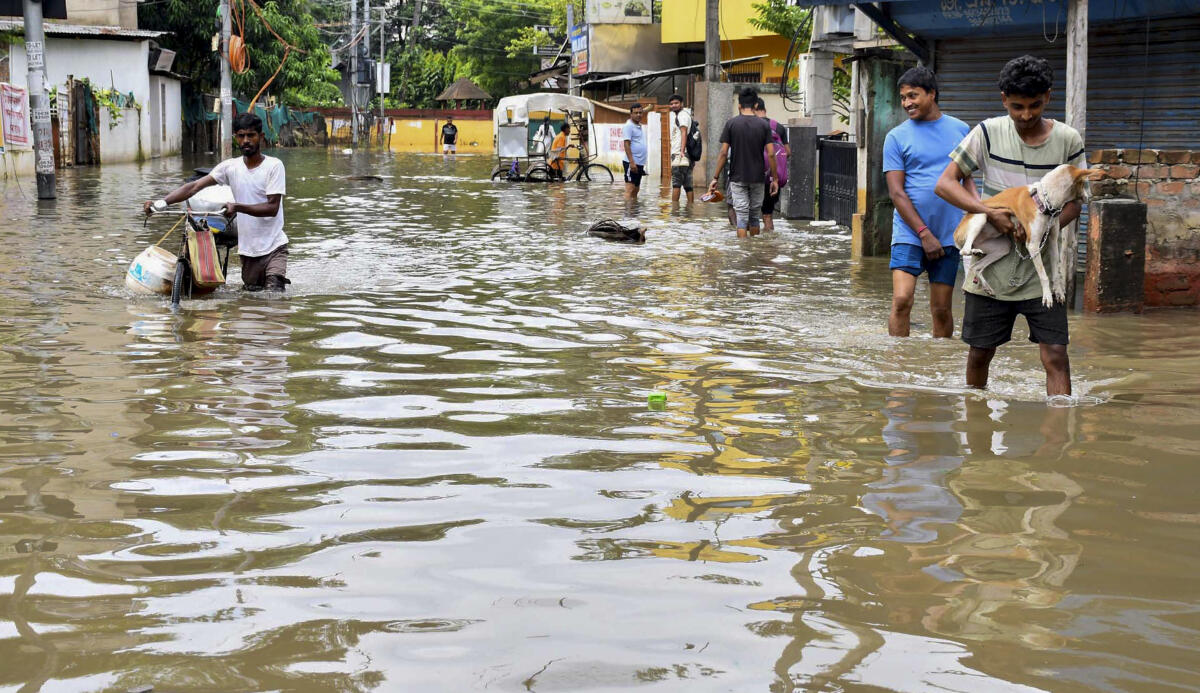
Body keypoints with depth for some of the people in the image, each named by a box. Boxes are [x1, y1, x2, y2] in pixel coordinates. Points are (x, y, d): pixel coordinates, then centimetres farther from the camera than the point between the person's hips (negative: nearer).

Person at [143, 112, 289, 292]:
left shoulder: (274, 165, -6)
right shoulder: (230, 167, 4)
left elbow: (272, 207, -14)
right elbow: (194, 187, -3)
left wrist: (237, 207, -27)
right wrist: (161, 202, -16)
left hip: (274, 247, -4)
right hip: (247, 250, 4)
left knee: (274, 293, -17)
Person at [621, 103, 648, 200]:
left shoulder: (639, 126, 18)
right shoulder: (628, 126, -10)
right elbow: (626, 144, -17)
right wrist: (632, 162, -23)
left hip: (639, 163, 9)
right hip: (631, 162, -9)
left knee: (636, 190, 11)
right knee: (629, 189, -11)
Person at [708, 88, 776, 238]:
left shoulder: (731, 123, -4)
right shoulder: (764, 125, -2)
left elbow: (723, 153, -7)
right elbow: (771, 154, -5)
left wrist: (716, 178, -2)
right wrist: (774, 179, 2)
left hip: (737, 178, -1)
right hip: (758, 178, 1)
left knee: (741, 216, -1)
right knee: (754, 216, 14)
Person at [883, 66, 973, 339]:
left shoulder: (960, 130, 8)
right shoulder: (897, 137, -1)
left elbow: (967, 179, 14)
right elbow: (897, 193, -5)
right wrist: (924, 234, -11)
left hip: (949, 234, 2)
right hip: (910, 233, -2)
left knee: (942, 308, 6)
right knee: (901, 300, -15)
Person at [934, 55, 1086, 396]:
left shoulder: (1068, 139, -2)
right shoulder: (989, 133, -4)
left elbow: (1073, 201, 5)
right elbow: (945, 183, -5)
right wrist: (990, 213, -19)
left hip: (1041, 269, 0)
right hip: (991, 268, 0)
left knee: (1056, 355, -9)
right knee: (980, 353, 11)